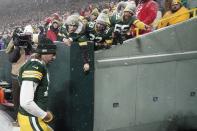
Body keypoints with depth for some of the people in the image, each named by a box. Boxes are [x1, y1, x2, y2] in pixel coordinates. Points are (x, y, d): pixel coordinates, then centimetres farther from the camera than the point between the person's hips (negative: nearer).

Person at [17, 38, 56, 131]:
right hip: (31, 119, -10)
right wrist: (44, 115, -16)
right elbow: (26, 102, -30)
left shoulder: (35, 65, 9)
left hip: (32, 116, 10)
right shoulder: (35, 67, -22)